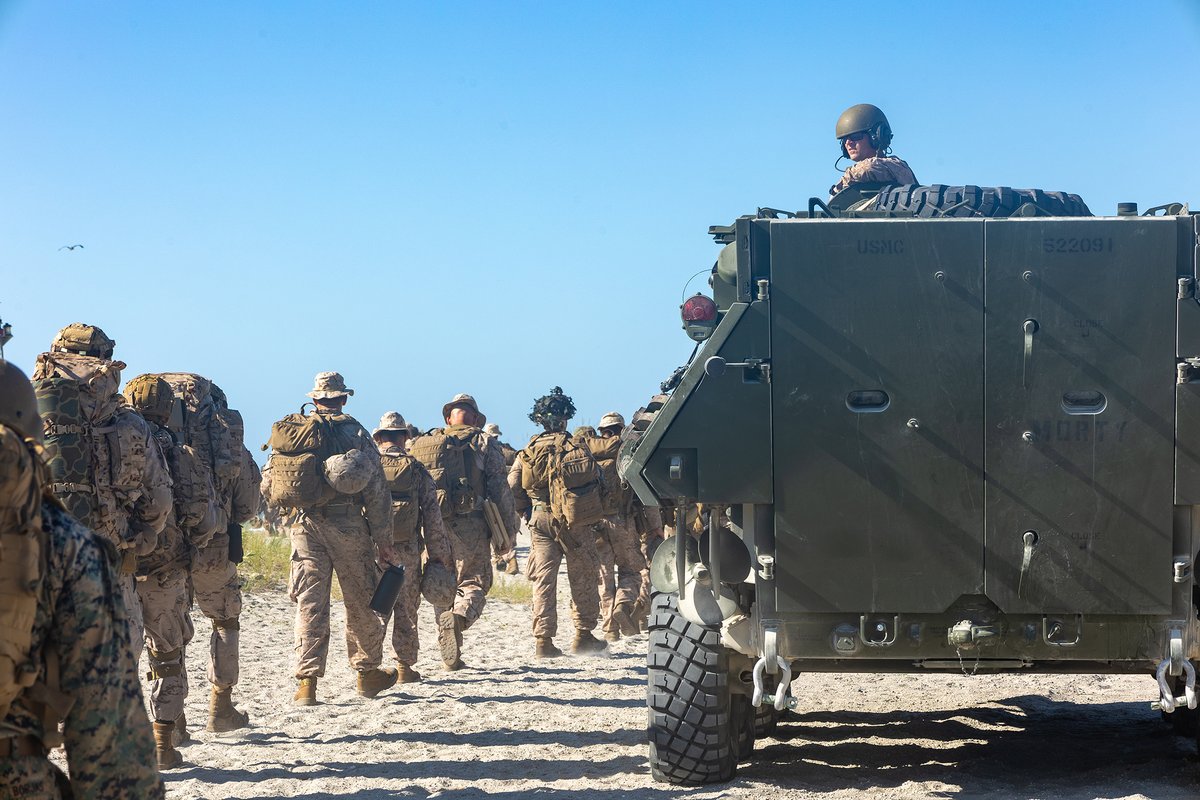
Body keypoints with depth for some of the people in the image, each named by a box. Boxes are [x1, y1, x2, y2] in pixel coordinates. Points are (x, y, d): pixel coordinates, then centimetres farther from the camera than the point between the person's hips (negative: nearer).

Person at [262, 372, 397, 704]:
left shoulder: (287, 431, 6)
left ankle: (307, 682, -3)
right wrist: (384, 540, 0)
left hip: (303, 525, 3)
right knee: (362, 602, 11)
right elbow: (376, 490, -4)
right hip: (346, 524, -3)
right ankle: (368, 673, 23)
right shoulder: (353, 432, -3)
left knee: (309, 602, 4)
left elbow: (268, 487, 6)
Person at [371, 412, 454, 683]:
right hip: (407, 550, -1)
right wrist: (439, 557, 4)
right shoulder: (417, 471, -1)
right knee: (406, 611, 8)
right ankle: (405, 668, 11)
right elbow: (433, 518, -1)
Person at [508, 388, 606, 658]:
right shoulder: (576, 448, -5)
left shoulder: (528, 451, 5)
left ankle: (543, 641, -3)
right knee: (583, 579, 10)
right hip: (574, 520, -3)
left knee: (543, 580, 3)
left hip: (540, 520, 3)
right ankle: (583, 634, 15)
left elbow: (512, 486, 1)